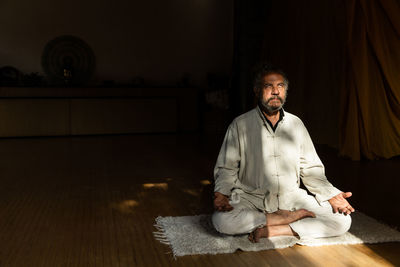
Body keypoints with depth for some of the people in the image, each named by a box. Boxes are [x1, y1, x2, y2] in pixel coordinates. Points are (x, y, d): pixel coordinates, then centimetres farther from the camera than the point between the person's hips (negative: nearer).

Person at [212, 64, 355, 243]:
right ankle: (287, 218, -15)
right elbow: (227, 168, 0)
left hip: (291, 198, 3)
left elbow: (311, 169, 12)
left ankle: (271, 230, -18)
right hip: (251, 199, -2)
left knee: (342, 221, -16)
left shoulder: (296, 124, 8)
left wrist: (330, 195, -4)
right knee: (222, 220, -33)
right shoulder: (240, 126, -1)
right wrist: (221, 193, -21)